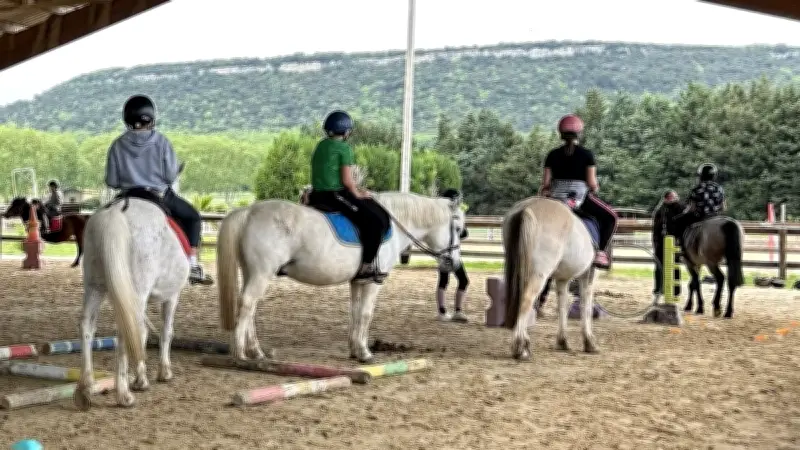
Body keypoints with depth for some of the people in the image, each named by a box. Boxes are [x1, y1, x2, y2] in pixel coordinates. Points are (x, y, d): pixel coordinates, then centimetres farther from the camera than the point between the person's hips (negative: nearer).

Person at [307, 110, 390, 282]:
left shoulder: (321, 146, 16)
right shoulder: (344, 148, -9)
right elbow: (347, 180, -13)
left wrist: (357, 190, 19)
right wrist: (358, 195, 4)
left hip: (317, 196, 9)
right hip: (335, 195, -9)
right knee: (378, 220, -7)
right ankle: (366, 267, -11)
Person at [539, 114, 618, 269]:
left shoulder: (553, 155, 4)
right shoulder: (587, 154, -3)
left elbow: (545, 183, 1)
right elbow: (592, 183, -7)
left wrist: (544, 191, 21)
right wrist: (595, 188, 14)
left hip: (557, 198, 3)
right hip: (582, 198, -3)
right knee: (610, 217, 18)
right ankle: (601, 252, 4)